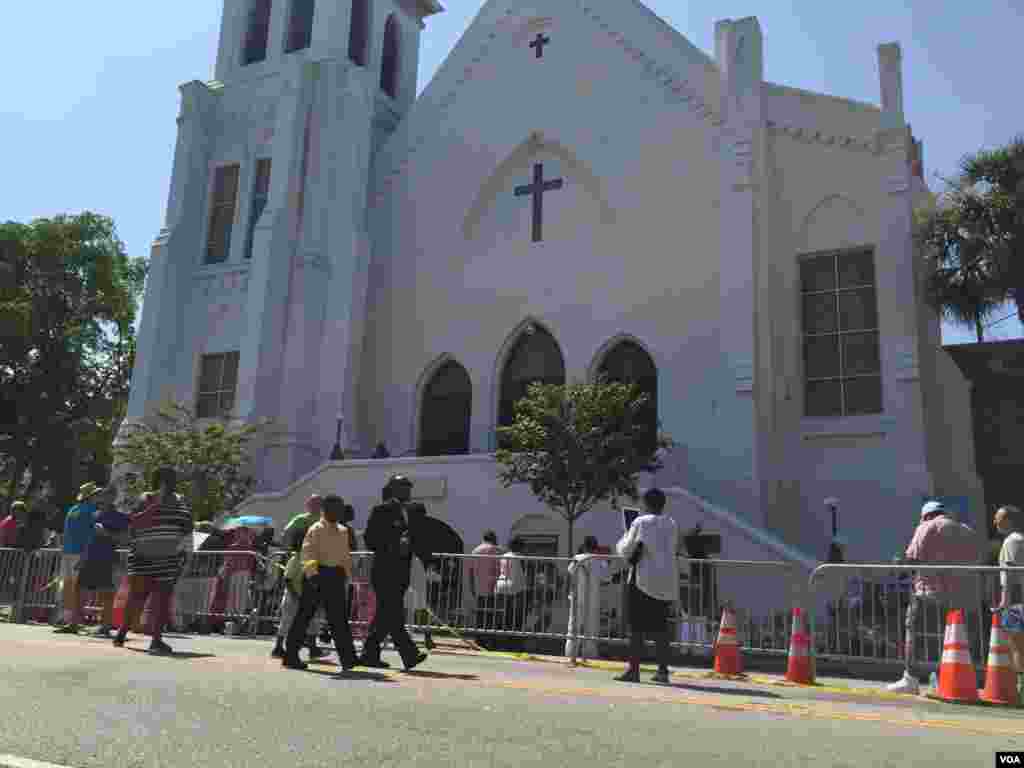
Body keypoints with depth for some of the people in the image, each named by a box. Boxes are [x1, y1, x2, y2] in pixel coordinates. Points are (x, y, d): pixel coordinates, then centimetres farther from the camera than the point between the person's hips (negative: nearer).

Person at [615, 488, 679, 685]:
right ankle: (663, 670, 8)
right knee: (660, 626, 10)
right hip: (667, 580, 5)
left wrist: (624, 539, 16)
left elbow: (626, 551, -4)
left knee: (637, 626, -1)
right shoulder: (672, 524, 8)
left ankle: (633, 669, -2)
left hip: (644, 579, -5)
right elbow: (674, 550, 15)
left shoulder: (640, 523, -8)